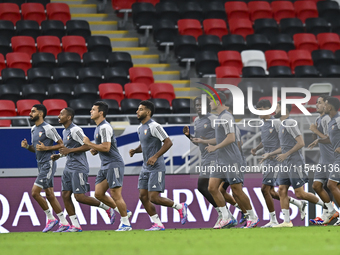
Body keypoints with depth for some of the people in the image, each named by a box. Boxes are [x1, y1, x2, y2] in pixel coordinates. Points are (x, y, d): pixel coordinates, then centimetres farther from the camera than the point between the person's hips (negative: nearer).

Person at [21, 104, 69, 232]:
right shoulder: (33, 129, 15)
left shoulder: (48, 128, -12)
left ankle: (50, 218, -2)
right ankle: (64, 222, 11)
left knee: (35, 192, -13)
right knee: (49, 195, 8)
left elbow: (62, 145, -10)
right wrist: (27, 146, 4)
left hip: (48, 164, -9)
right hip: (41, 164, 9)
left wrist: (46, 148, -19)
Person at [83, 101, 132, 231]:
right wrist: (94, 150, 9)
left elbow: (106, 147, -23)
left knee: (115, 195, -8)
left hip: (114, 163, -10)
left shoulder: (104, 127, -16)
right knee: (98, 193, 6)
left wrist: (89, 144, -14)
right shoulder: (98, 128, 17)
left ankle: (126, 223, 0)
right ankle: (121, 211, 18)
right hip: (105, 165, 10)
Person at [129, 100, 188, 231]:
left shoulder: (154, 126, -15)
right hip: (146, 167, 9)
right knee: (143, 196, 3)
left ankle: (180, 207, 7)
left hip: (156, 167, -9)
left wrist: (155, 156, -24)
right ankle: (158, 224, 8)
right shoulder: (140, 128, 13)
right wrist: (135, 150, 6)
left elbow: (168, 142, -18)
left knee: (154, 198, -13)